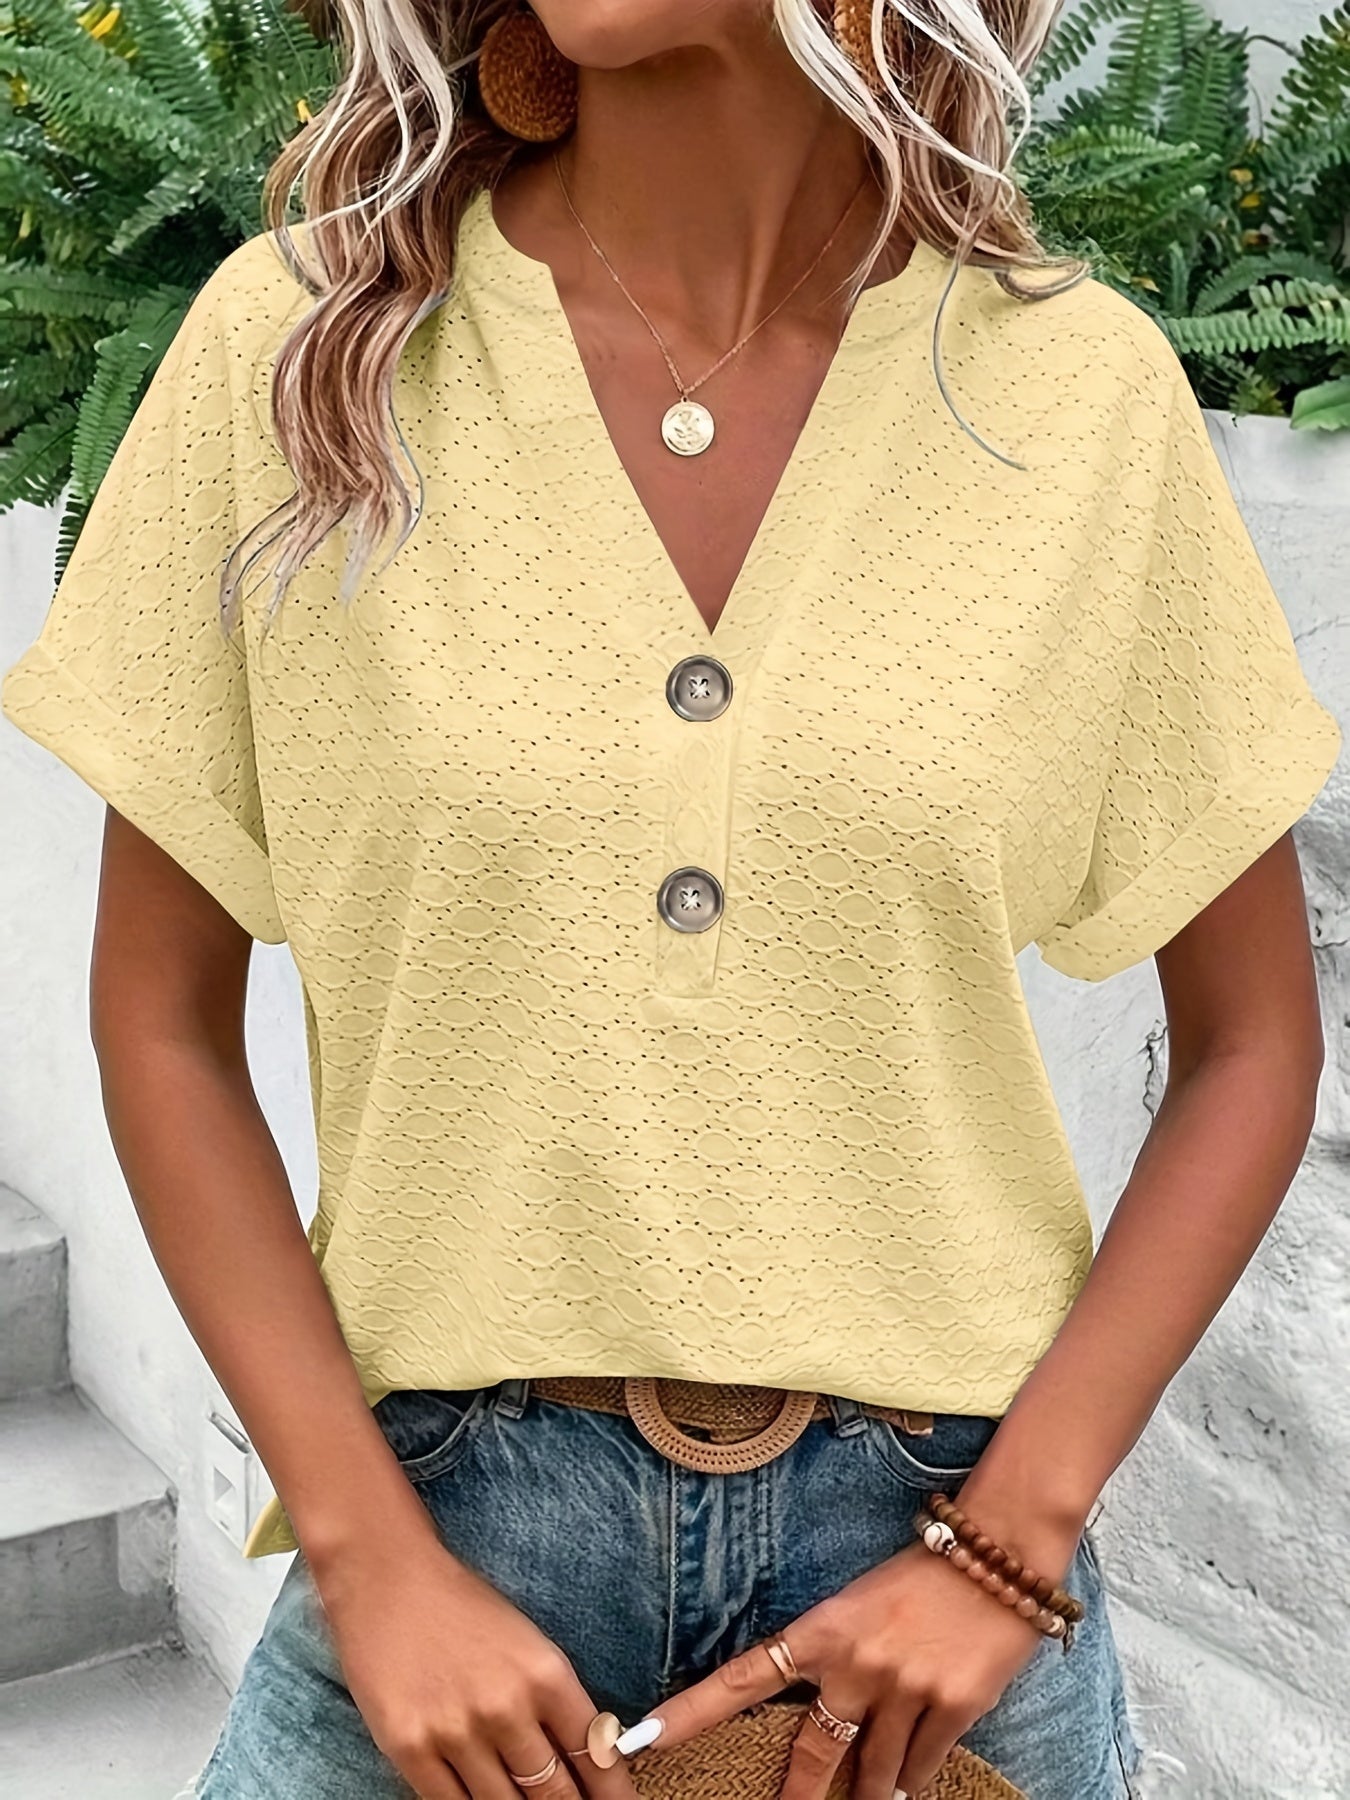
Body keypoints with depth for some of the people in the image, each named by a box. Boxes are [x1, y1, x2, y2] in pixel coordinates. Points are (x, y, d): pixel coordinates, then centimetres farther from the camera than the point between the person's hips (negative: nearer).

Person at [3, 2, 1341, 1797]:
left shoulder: (1082, 388, -6)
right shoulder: (304, 340, -7)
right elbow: (163, 1018, -2)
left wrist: (1012, 1542, -7)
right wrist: (371, 1556, -9)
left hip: (934, 1521, 1)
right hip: (449, 1509, 0)